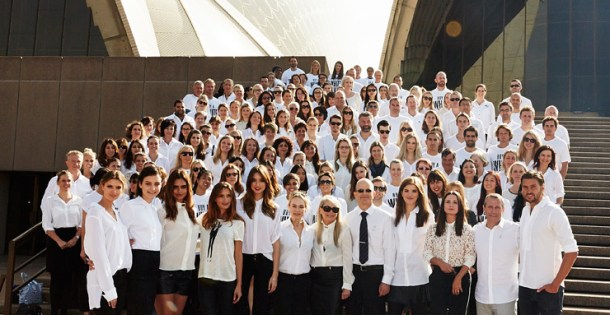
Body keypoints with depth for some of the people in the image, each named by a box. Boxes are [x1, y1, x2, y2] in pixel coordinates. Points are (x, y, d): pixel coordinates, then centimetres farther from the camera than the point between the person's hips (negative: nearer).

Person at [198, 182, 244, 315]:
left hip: (227, 279, -1)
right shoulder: (204, 220, 7)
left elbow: (238, 254, 0)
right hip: (205, 277, 1)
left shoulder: (237, 223, 1)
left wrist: (239, 283, -3)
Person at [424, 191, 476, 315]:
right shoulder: (433, 229, 5)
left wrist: (458, 278, -13)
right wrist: (440, 262, -15)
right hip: (438, 276, 1)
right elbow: (426, 253, 4)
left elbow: (470, 257, -4)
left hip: (460, 276, -1)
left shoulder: (467, 229, 0)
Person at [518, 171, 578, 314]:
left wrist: (555, 284, -16)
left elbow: (572, 251, -15)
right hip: (524, 285, 6)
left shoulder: (554, 212, -11)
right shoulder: (525, 211, 7)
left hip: (547, 287, -5)